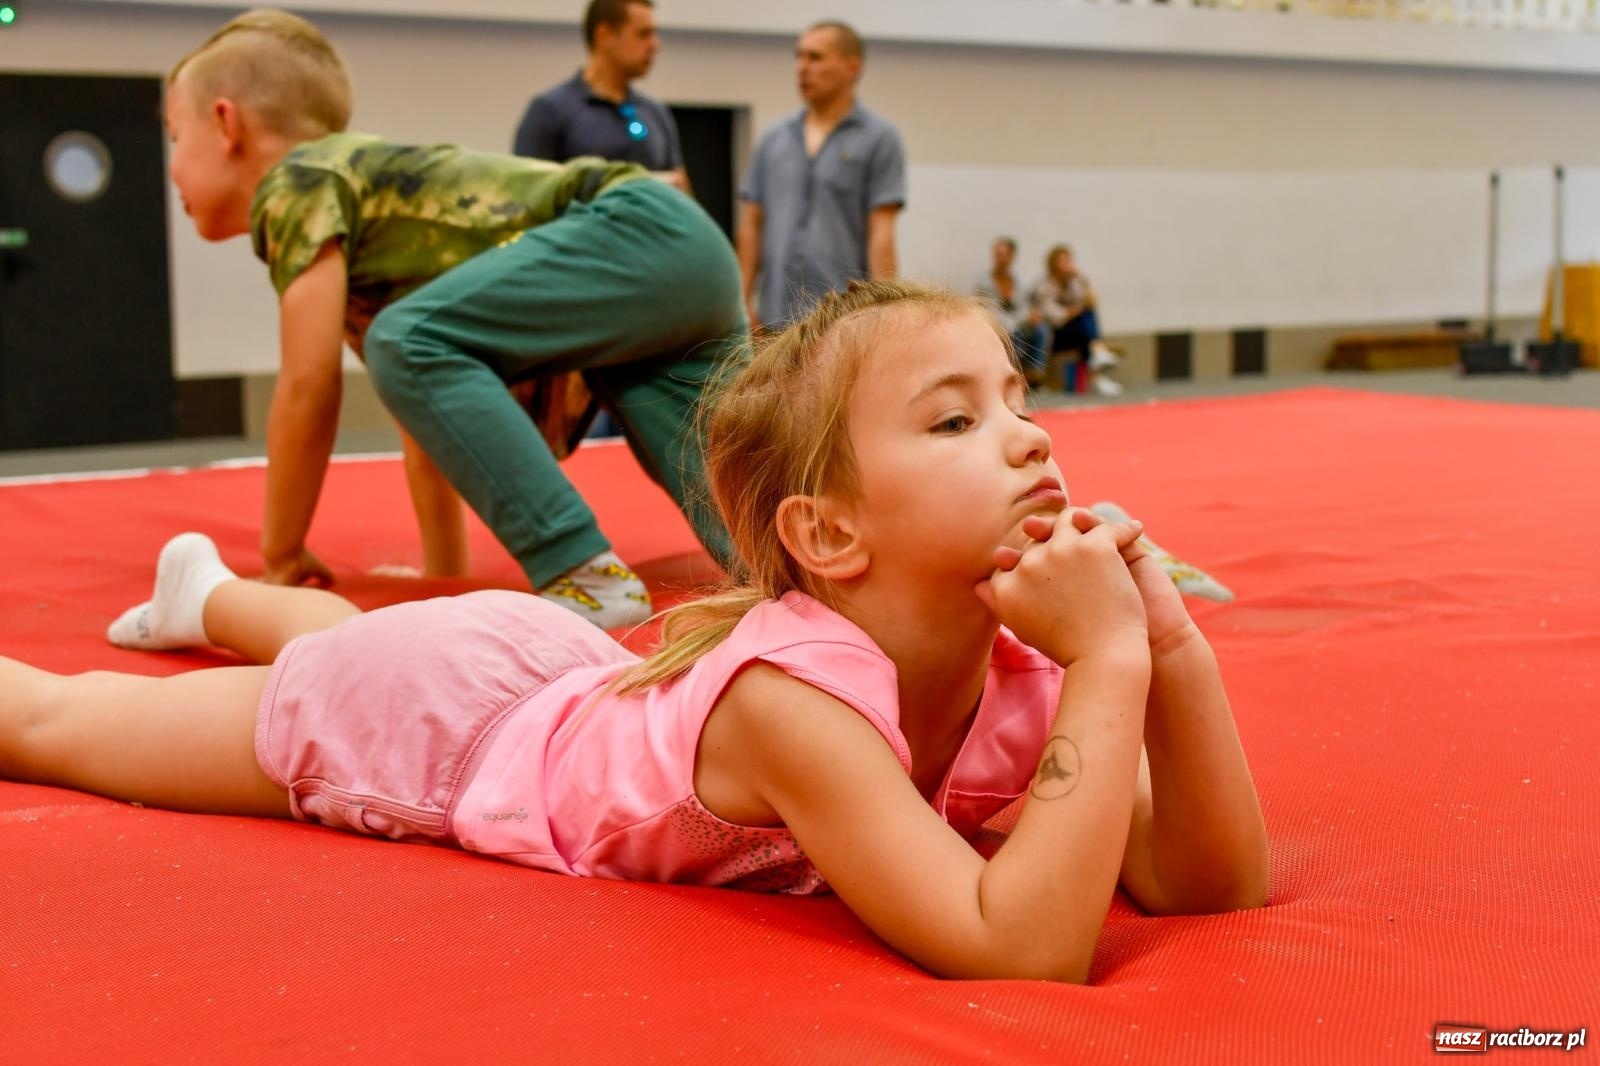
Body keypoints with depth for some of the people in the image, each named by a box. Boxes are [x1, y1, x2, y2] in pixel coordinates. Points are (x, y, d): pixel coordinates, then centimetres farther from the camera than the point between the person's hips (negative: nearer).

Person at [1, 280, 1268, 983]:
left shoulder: (1018, 675, -23)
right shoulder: (793, 695, -44)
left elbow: (1211, 884, -23)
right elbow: (1020, 950, -53)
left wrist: (1169, 645, -36)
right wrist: (1109, 664, -50)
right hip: (419, 711, -6)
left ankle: (210, 592, 66)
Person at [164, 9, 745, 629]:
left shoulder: (298, 183, -1)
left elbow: (307, 388, -6)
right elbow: (427, 403, 29)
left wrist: (282, 563, 3)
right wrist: (444, 578, 29)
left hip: (637, 233, -10)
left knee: (409, 344, -19)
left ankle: (588, 577, -23)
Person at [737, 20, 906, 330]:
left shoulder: (878, 138, -1)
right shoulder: (773, 140, 12)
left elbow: (881, 234, -7)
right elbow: (751, 226, 13)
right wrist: (742, 301, 5)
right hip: (777, 318, 5)